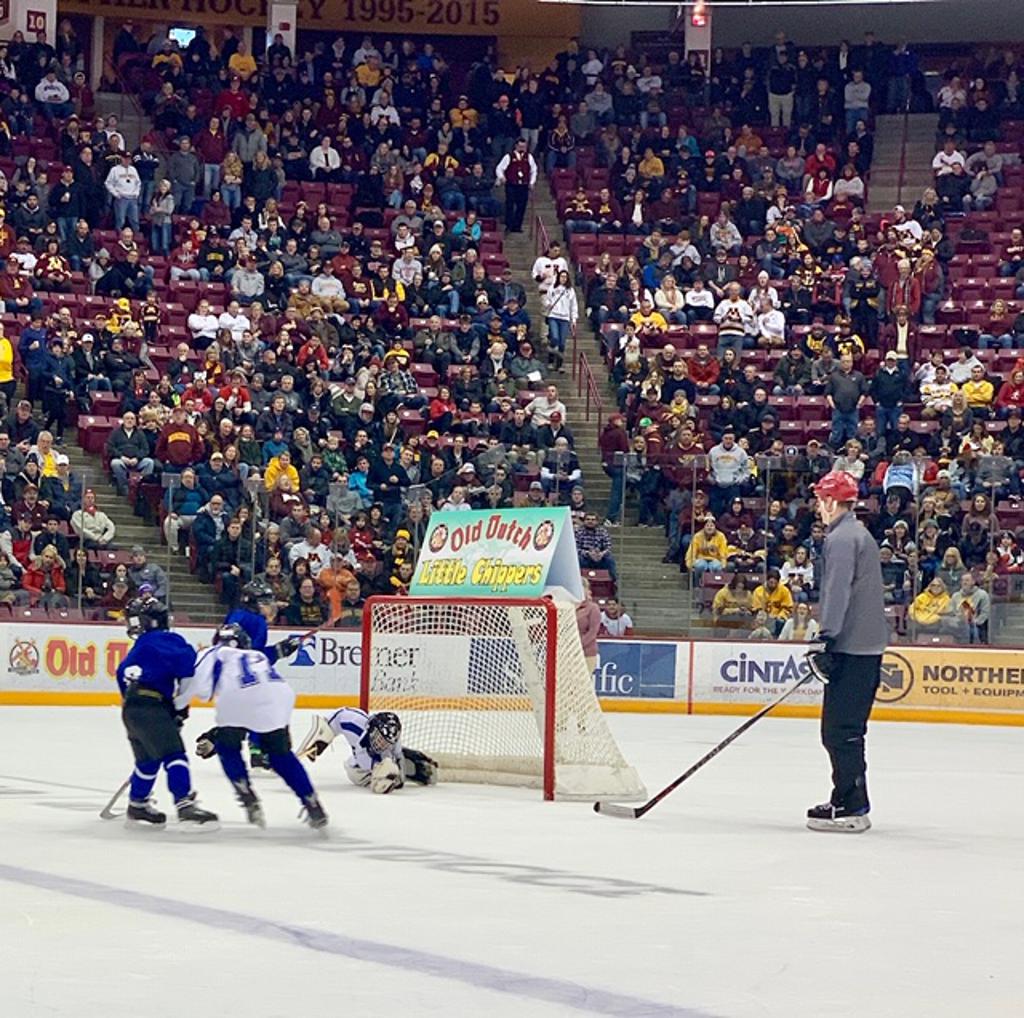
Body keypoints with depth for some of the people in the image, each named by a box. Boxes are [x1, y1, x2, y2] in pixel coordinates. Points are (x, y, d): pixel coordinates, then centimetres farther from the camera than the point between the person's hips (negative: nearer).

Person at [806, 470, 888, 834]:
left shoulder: (841, 539, -12)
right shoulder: (860, 535, 20)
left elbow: (838, 593, -22)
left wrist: (826, 640, -23)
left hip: (852, 649, -11)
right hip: (868, 645, 11)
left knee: (839, 729, -9)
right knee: (847, 729, 15)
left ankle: (850, 807, -10)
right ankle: (851, 803, 20)